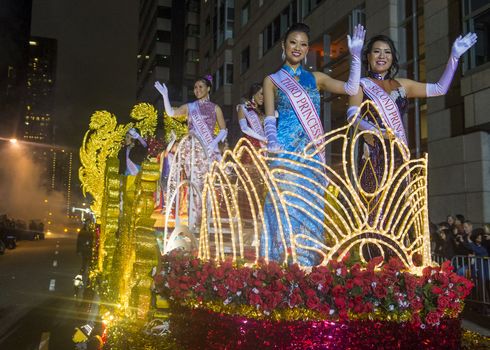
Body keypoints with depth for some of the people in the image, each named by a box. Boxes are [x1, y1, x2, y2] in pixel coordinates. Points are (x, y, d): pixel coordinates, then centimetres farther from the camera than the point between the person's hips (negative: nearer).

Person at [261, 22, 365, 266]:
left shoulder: (316, 78, 17)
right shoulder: (272, 80, 9)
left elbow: (351, 88, 5)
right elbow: (269, 119, -1)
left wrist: (356, 55, -1)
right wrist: (272, 143, -19)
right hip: (286, 151, -3)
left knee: (310, 207, 1)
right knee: (286, 205, -9)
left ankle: (307, 264, 7)